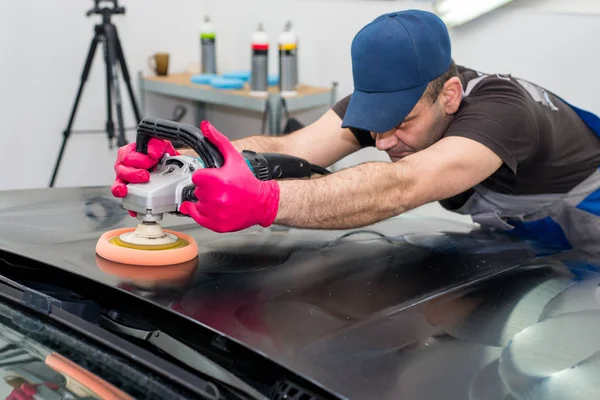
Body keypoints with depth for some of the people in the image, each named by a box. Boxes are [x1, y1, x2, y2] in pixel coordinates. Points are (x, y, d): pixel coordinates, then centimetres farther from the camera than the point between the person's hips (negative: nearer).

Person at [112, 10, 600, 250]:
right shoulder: (387, 96, -21)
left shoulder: (498, 110, -42)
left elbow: (401, 187, -59)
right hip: (509, 235, 5)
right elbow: (286, 151, -34)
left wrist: (262, 202, -71)